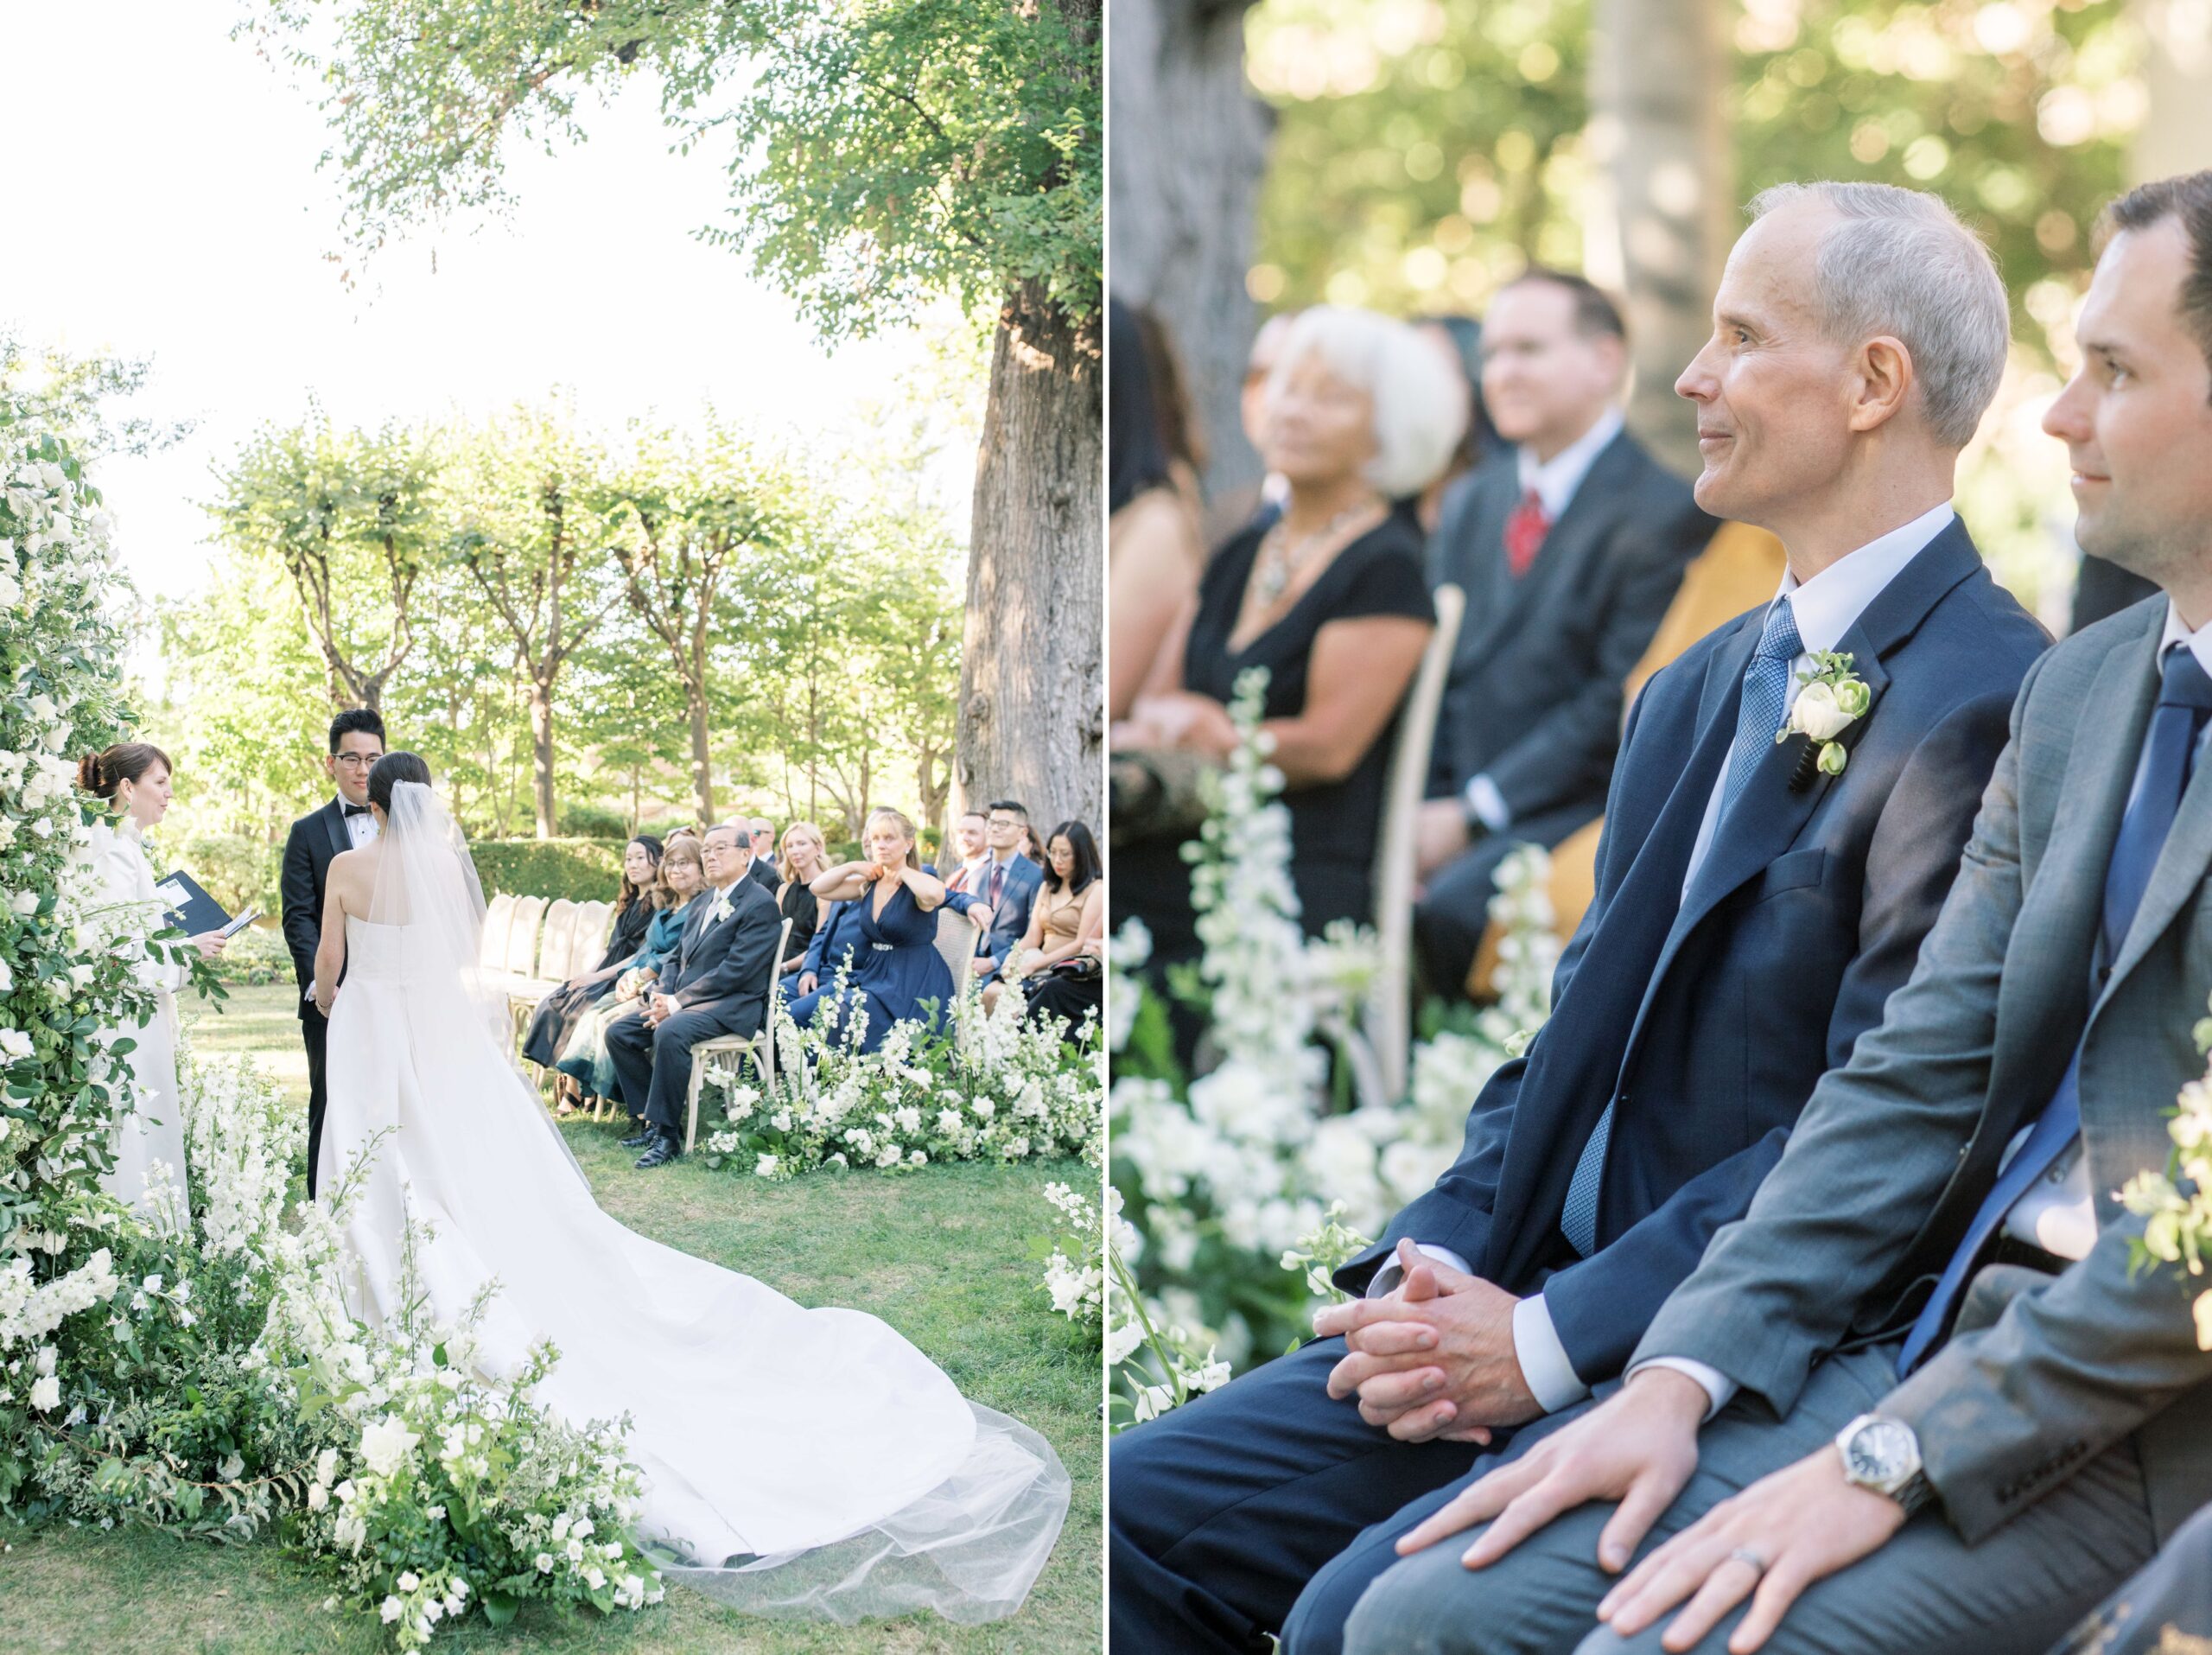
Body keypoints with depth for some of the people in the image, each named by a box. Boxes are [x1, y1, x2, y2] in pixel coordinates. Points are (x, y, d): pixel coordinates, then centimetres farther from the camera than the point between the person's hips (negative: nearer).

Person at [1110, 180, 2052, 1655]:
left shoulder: (1983, 709, -14)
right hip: (1552, 1305, 8)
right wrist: (1431, 1262, -2)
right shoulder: (1698, 689, 15)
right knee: (1146, 1508, -1)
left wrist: (1544, 1343, -17)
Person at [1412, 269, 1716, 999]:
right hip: (1451, 811, 6)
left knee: (1448, 907, -33)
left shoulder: (1663, 514, -5)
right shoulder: (1468, 504, 19)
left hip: (1579, 811, -6)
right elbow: (1434, 678, 16)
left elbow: (1619, 707, -12)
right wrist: (1424, 811, -2)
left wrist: (1472, 815, -14)